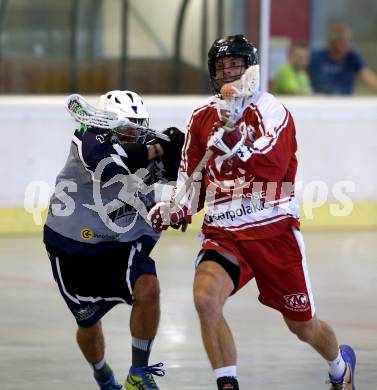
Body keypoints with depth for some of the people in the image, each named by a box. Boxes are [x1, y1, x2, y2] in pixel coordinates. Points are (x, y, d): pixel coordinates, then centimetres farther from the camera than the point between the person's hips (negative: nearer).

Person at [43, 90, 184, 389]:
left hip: (122, 244, 2)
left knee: (148, 289, -25)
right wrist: (155, 150, -37)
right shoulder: (90, 138, -18)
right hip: (73, 245, -2)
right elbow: (107, 163, -39)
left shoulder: (147, 147, -7)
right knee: (89, 323, 11)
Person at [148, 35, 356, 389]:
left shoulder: (271, 111, -8)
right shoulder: (203, 117, 7)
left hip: (274, 231, -3)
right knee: (205, 297, -27)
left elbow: (273, 165, -25)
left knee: (303, 326, 11)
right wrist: (178, 210, 1)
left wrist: (232, 137, -35)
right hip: (223, 233, 3)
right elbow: (192, 175, 18)